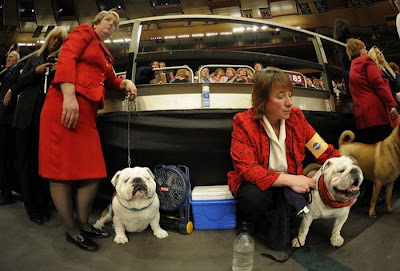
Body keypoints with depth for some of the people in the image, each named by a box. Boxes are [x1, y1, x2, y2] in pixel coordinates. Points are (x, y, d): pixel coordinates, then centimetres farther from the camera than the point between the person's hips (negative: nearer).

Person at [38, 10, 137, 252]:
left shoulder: (106, 54, 29)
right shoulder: (85, 32, 8)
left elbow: (111, 79, 34)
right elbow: (66, 58, -8)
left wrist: (126, 83, 9)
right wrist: (69, 96, -23)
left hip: (87, 111, 8)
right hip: (65, 105, -8)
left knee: (93, 172, 5)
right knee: (62, 169, -3)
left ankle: (83, 224, 19)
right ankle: (72, 230, 7)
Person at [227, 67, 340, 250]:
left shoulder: (296, 117, -5)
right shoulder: (243, 123, -17)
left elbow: (325, 152, -3)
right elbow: (246, 169, -25)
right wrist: (289, 180, -32)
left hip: (289, 182, 3)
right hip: (255, 183, -3)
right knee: (253, 197, -36)